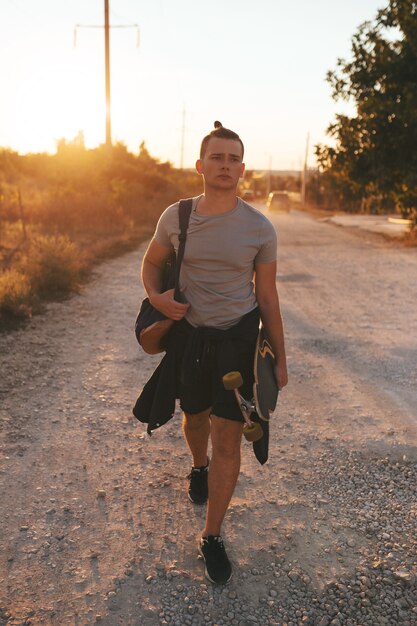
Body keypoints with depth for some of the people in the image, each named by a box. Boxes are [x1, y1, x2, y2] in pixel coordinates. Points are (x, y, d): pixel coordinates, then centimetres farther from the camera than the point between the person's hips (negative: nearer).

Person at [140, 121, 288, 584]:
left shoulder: (259, 229, -8)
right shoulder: (175, 217, -5)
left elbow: (267, 297, -1)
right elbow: (151, 262, 12)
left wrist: (279, 358, 1)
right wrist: (155, 295, -11)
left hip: (238, 336, -1)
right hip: (189, 332, 2)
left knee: (227, 438, -1)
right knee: (195, 418, 21)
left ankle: (211, 538, 16)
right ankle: (199, 467, 57)